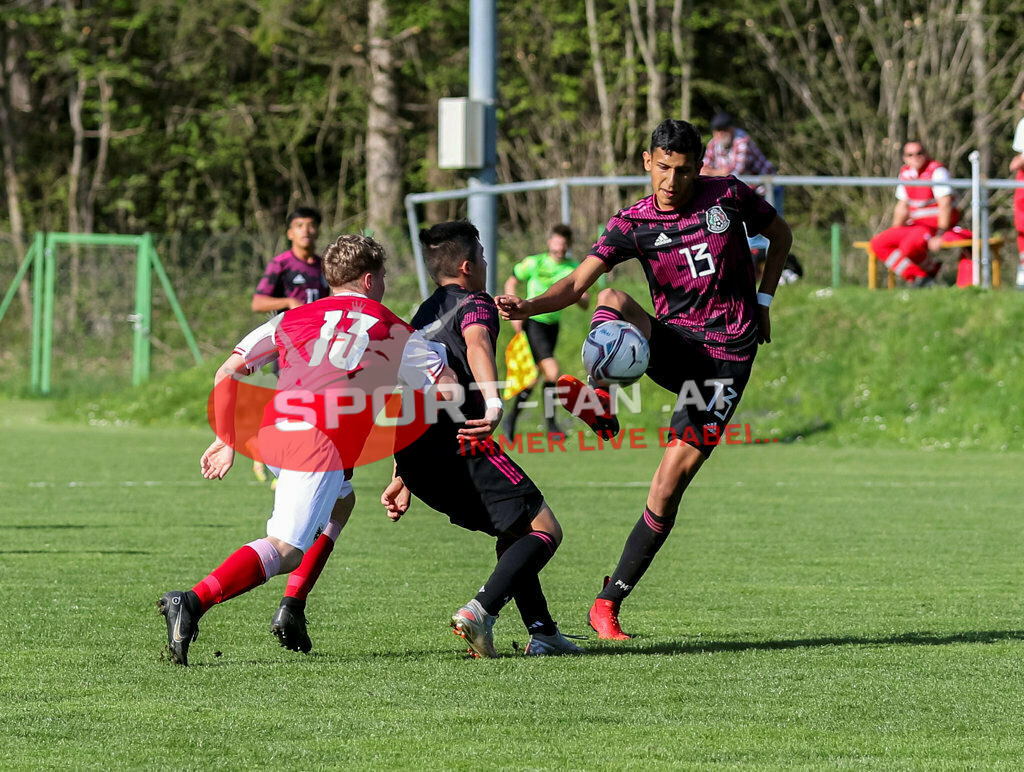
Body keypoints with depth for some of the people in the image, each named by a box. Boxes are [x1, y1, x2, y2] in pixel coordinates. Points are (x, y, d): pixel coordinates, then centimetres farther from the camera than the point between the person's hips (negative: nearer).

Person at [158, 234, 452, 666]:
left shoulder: (293, 318, 24)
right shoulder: (393, 332, 18)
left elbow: (227, 374, 17)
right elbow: (449, 388, 18)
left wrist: (226, 441, 24)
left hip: (272, 434, 5)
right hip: (324, 446, -5)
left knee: (339, 502, 32)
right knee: (283, 550, -14)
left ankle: (292, 611, 19)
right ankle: (193, 602, -37)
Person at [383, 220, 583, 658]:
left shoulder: (423, 316, 29)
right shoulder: (474, 304, 4)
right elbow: (476, 344, -21)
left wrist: (403, 478, 34)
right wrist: (494, 403, -39)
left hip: (415, 456, 9)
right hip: (457, 444, -9)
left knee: (514, 533, 23)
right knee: (545, 530, -6)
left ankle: (541, 631, 15)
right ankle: (479, 613, -24)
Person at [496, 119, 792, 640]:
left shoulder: (728, 195, -3)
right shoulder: (632, 224, -3)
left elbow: (779, 235, 15)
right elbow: (577, 284, -11)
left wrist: (762, 302, 8)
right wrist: (527, 307, -30)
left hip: (726, 357, -2)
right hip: (672, 343, 2)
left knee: (671, 480, -11)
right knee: (613, 303, -32)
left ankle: (609, 603, -6)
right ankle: (602, 398, -53)